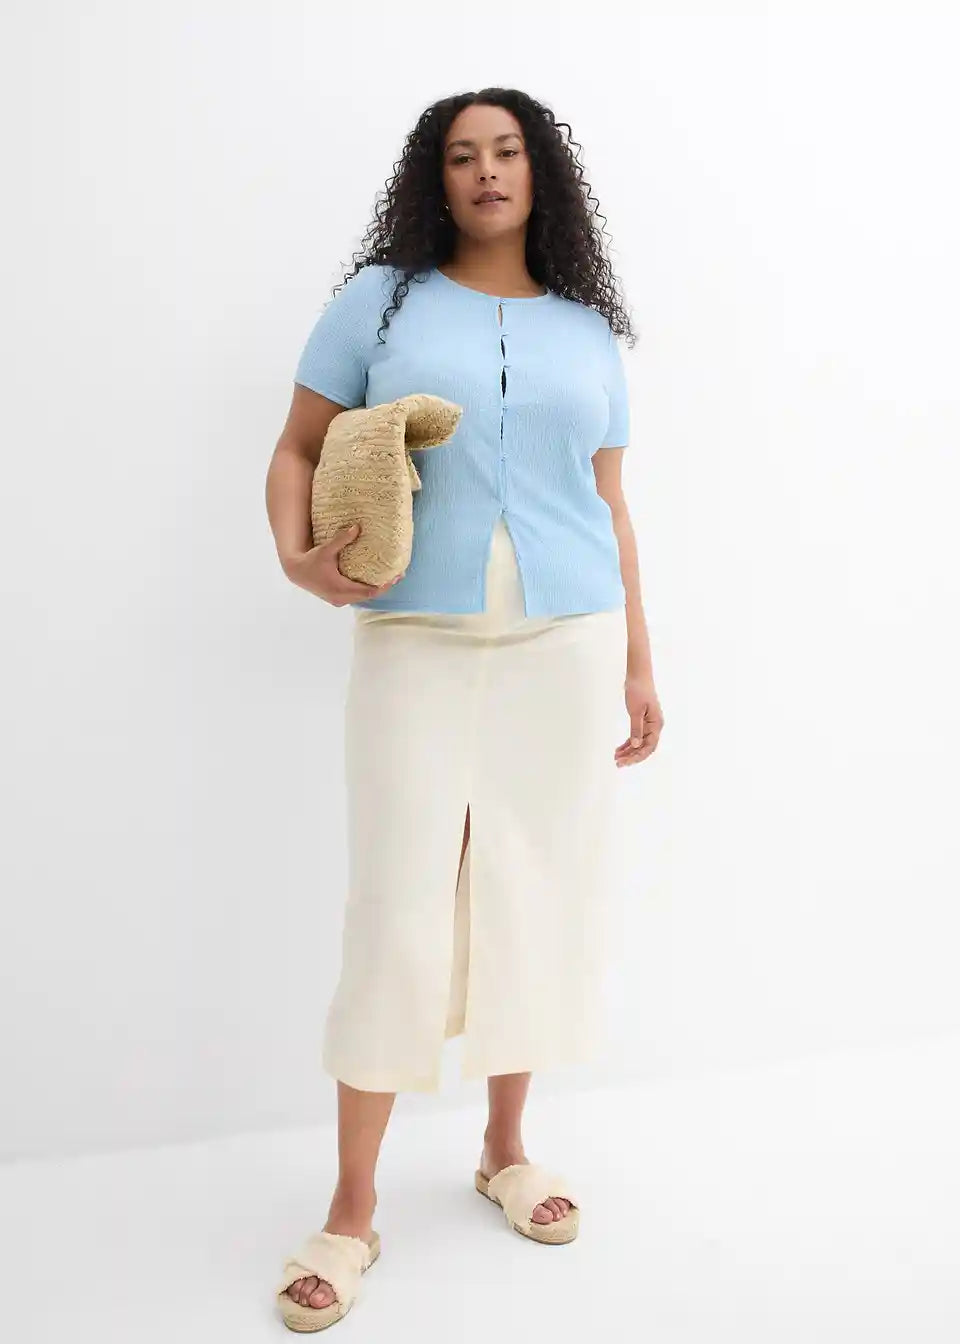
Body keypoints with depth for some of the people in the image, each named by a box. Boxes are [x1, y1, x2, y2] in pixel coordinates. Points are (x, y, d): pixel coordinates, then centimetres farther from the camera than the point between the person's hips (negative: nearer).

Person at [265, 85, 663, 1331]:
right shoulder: (380, 300, 6)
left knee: (539, 894, 8)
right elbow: (298, 449, 7)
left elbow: (609, 504, 14)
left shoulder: (589, 328, 13)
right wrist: (297, 554, -14)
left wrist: (638, 663, 11)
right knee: (398, 911, -3)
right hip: (418, 644, -2)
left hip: (567, 643, 3)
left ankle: (507, 1148, 29)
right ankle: (353, 1206, 13)